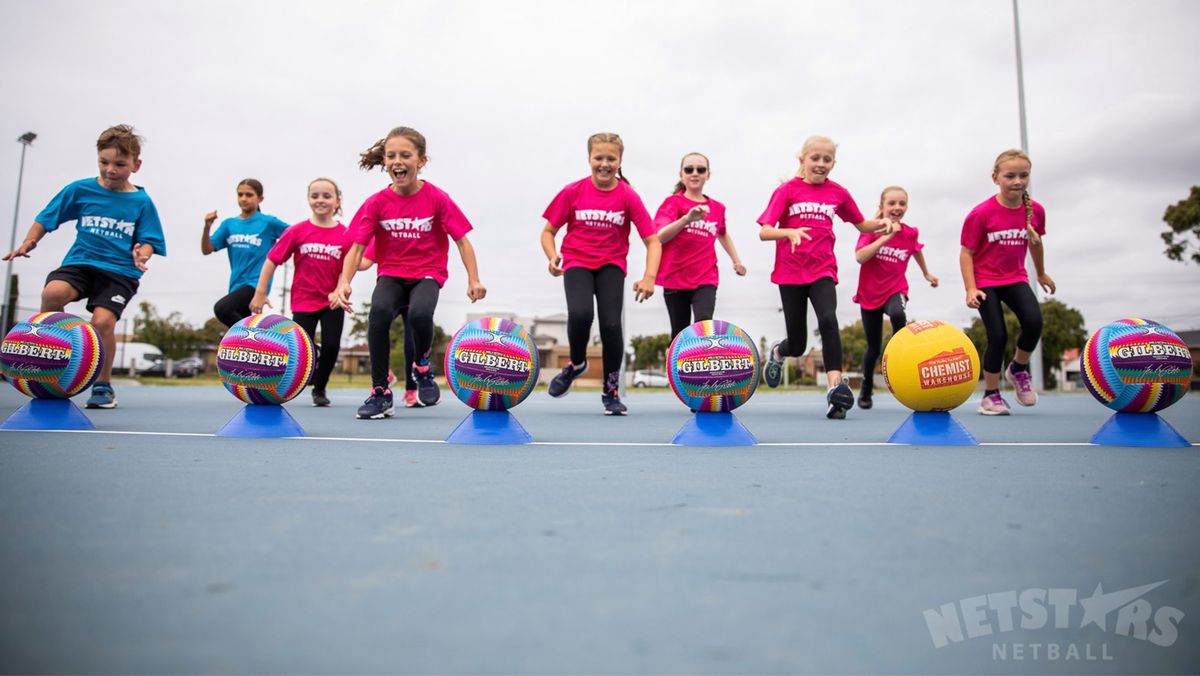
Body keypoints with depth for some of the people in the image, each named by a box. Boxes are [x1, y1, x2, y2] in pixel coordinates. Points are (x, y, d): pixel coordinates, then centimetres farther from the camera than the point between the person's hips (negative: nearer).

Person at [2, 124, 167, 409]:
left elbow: (148, 241, 3)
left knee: (103, 320, -23)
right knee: (52, 292, -30)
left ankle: (103, 385, -1)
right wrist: (29, 242, -2)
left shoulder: (141, 202, 2)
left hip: (120, 271, -2)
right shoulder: (79, 190, 6)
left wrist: (142, 254, -19)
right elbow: (45, 219, 13)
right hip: (80, 262, 2)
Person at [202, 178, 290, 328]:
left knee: (221, 308, -27)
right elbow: (206, 250, 4)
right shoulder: (229, 224, 9)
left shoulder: (269, 222, -3)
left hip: (256, 284, -6)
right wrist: (207, 227, -11)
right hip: (237, 285, 6)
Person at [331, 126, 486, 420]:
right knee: (379, 312, -30)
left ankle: (423, 368, 2)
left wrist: (474, 280, -15)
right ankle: (380, 393, -14)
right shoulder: (376, 203, -4)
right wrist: (344, 283, -22)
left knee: (420, 313, -33)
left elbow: (462, 240, -5)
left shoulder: (437, 199, -7)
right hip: (391, 273, 2)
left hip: (428, 273, -1)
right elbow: (357, 248, -6)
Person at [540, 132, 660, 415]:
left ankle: (611, 392, 8)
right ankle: (577, 363, 7)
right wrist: (552, 257, -16)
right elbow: (548, 232, 5)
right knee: (580, 313, -27)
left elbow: (652, 241, -7)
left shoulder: (628, 196, -6)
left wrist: (649, 277, -21)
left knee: (611, 323, -16)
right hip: (577, 262, 0)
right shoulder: (573, 192, -4)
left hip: (611, 265, 0)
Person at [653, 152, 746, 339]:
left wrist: (736, 260, 24)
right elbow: (660, 237, -21)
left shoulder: (717, 208, 6)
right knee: (680, 333, 9)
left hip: (705, 279, 1)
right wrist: (687, 218, -35)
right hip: (675, 278, -1)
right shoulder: (673, 202, -4)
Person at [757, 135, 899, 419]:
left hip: (822, 270, 2)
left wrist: (882, 223, -2)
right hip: (790, 272, -1)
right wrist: (789, 231, -30)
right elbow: (764, 232, -10)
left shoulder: (838, 193, 7)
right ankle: (777, 352, 40)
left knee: (828, 320, -27)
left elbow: (862, 225, 19)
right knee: (797, 345, 4)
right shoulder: (787, 190, -2)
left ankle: (836, 386, -28)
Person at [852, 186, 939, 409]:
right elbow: (859, 257, -25)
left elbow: (916, 251, 20)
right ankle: (866, 389, 30)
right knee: (874, 348, 7)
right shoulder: (872, 229, -9)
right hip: (870, 294, 0)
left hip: (895, 290, 1)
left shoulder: (910, 233, -3)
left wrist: (926, 274, 32)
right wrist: (884, 237, -28)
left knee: (897, 314, -38)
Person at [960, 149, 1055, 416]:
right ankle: (990, 396, 10)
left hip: (1015, 279, 4)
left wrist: (1041, 273, 29)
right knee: (998, 336, -8)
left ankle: (1018, 369, 10)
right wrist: (970, 288, -19)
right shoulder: (982, 213, -17)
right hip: (986, 282, -4)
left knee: (1034, 322, -20)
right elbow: (966, 252, -12)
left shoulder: (1035, 210, -3)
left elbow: (1036, 242, 16)